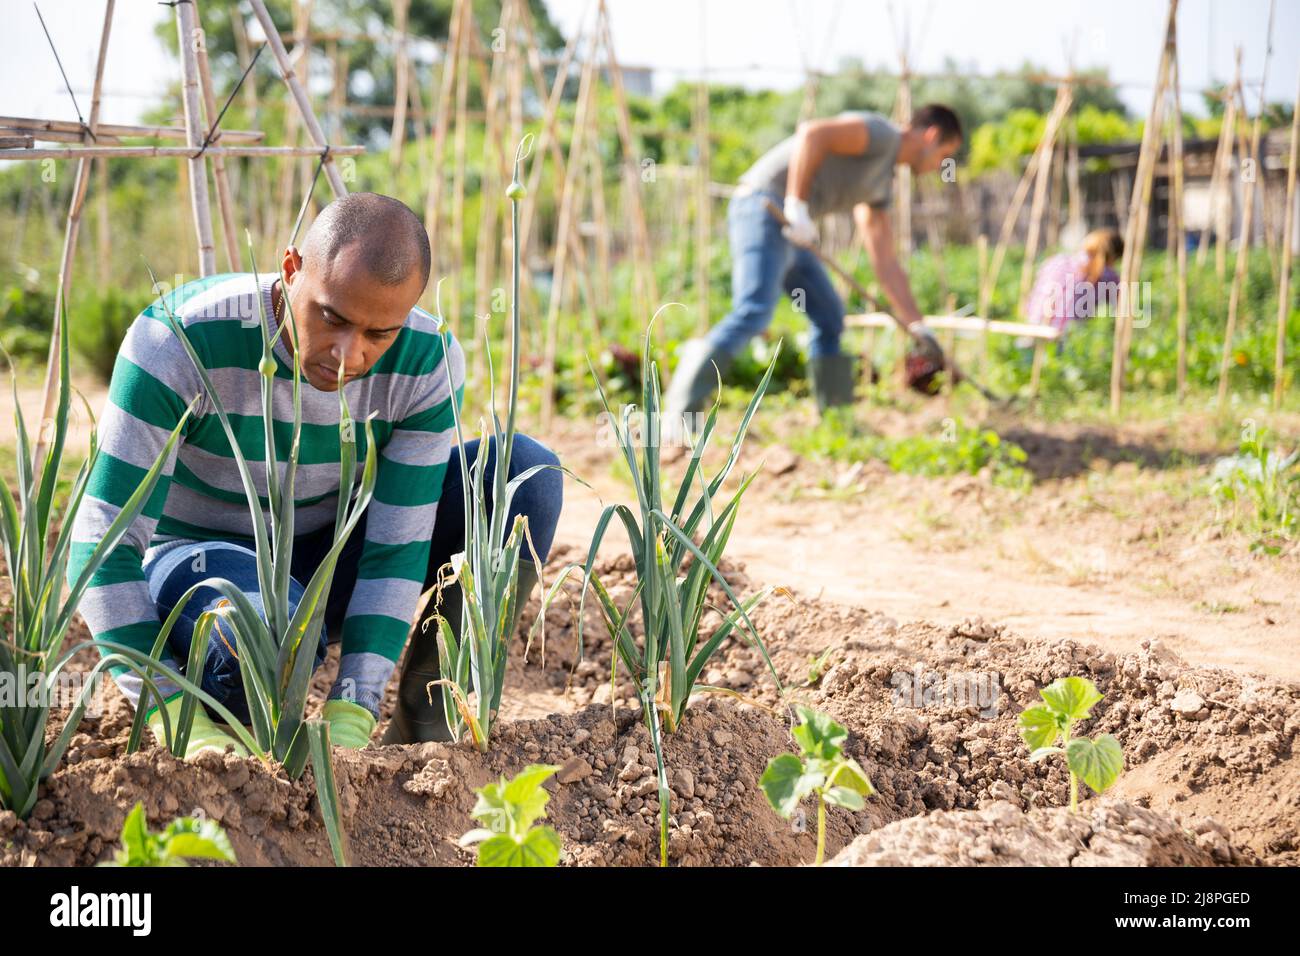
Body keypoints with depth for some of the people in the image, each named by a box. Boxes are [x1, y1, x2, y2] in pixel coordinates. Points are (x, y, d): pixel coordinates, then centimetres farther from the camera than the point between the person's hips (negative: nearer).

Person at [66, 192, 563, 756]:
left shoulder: (427, 362, -21)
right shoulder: (178, 343, -30)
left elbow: (397, 550, -20)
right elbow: (102, 544, -30)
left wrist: (349, 721, -31)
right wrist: (177, 719, -38)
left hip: (329, 555, 4)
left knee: (527, 475, -19)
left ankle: (423, 727, -8)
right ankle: (215, 706, -4)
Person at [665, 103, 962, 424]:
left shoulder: (881, 184, 23)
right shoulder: (881, 133, -4)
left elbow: (886, 264, 25)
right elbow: (812, 133, -21)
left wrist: (918, 327, 22)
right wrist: (797, 205, -23)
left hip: (787, 227, 11)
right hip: (763, 207, -11)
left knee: (829, 317, 15)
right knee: (754, 313, -23)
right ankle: (681, 413, -25)